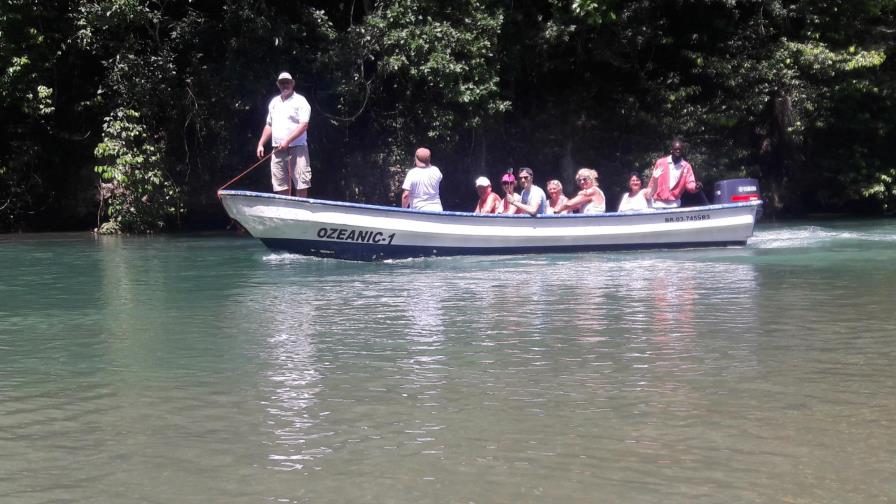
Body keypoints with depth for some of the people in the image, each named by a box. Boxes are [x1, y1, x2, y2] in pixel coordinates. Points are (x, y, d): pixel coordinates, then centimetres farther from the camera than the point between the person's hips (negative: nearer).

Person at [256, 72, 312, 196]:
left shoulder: (300, 101, -1)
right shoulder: (274, 102, 18)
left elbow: (303, 125, -11)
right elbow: (269, 125, 24)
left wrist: (287, 141, -19)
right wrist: (261, 144, 13)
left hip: (297, 148, -6)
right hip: (277, 150, 6)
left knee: (301, 184, -9)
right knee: (281, 186, 3)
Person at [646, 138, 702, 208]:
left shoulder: (686, 166, 1)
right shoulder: (660, 162, -2)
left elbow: (689, 183, -5)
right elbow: (653, 181, 5)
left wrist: (695, 187, -28)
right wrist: (648, 197, 6)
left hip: (675, 204, 1)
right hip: (659, 202, -1)